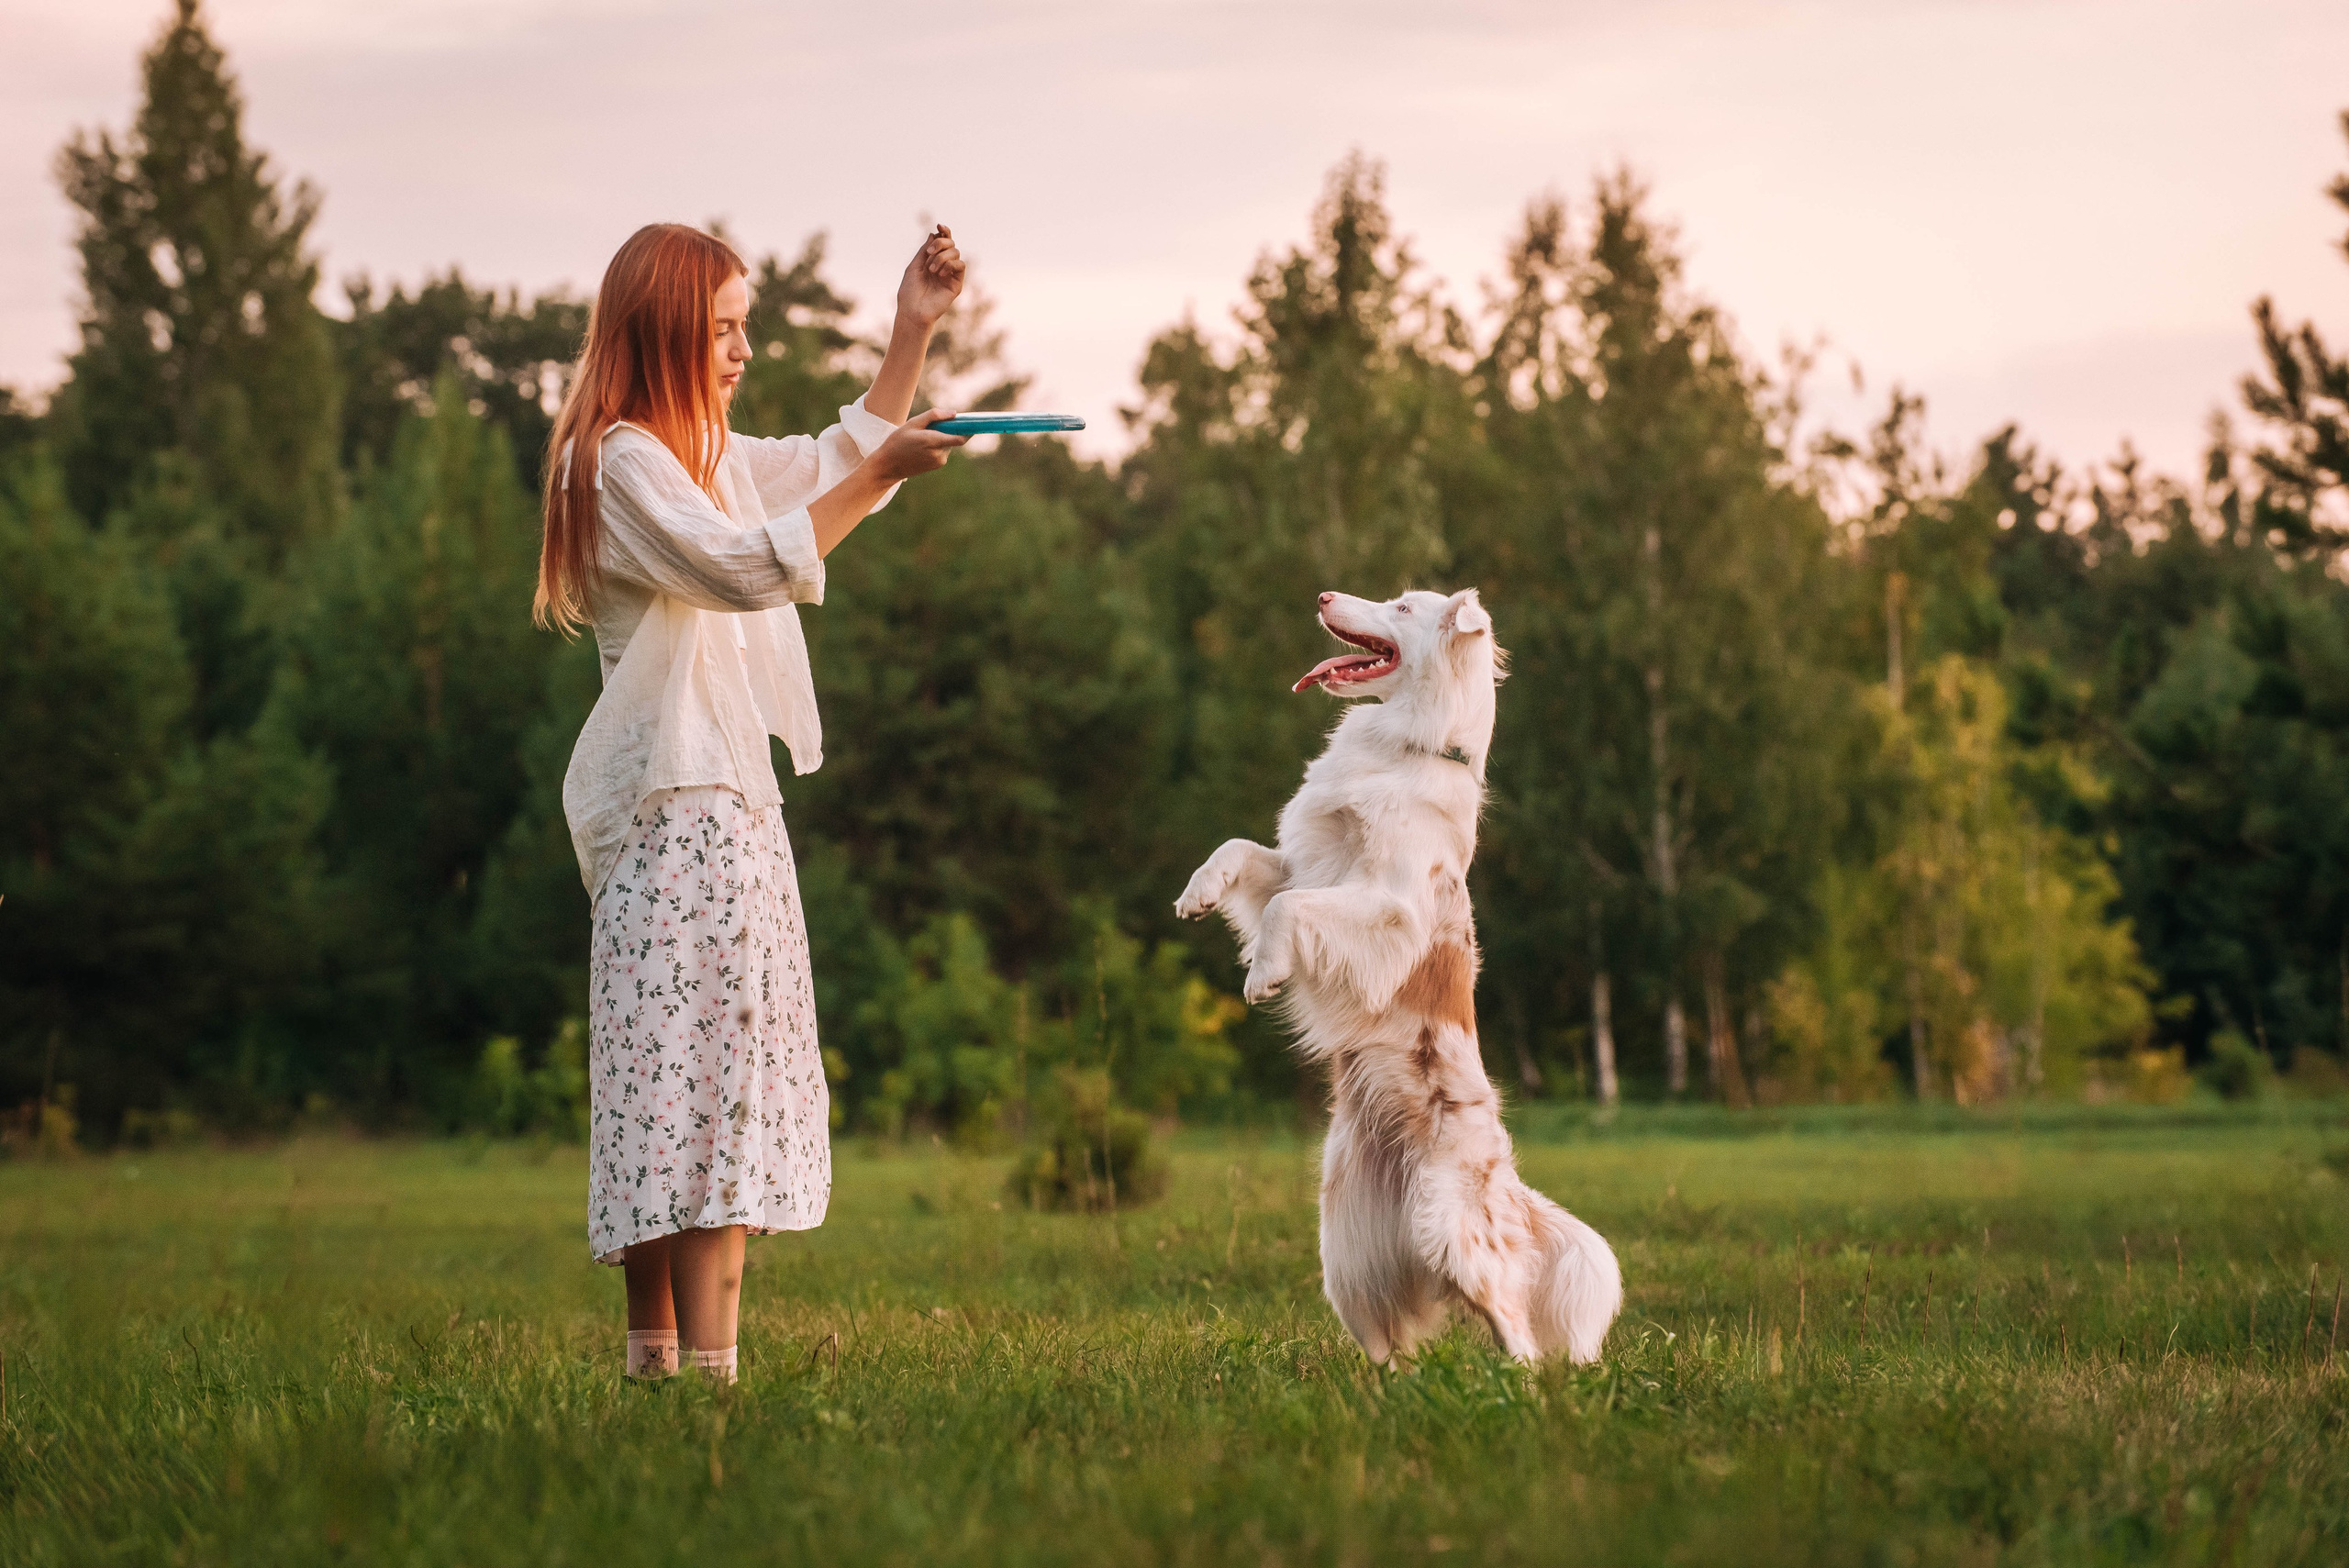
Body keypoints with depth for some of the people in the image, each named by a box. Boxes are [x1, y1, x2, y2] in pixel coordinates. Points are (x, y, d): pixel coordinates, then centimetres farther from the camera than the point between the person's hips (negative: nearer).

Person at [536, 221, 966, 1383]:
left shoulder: (704, 455, 20)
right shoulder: (621, 460, -11)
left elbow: (832, 464, 30)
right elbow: (746, 567, -23)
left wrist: (913, 329, 22)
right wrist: (878, 478, -22)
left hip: (723, 791, 10)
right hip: (676, 801, -10)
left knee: (675, 1082, 8)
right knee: (710, 1068, -16)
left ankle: (656, 1359, 10)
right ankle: (708, 1366, -21)